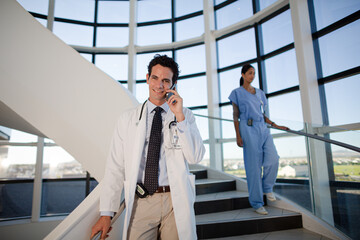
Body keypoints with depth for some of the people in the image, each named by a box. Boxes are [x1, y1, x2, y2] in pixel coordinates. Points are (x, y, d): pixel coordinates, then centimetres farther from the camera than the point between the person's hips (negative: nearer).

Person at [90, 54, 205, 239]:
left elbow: (195, 157, -7)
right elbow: (115, 166, 2)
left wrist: (179, 116, -14)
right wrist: (106, 213, -1)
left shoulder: (185, 115, 4)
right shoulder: (128, 118, 4)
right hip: (140, 203, 1)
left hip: (176, 202, 0)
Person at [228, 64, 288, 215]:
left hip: (263, 129, 5)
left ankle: (267, 188, 19)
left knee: (273, 159, -10)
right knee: (254, 166, -3)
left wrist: (275, 125, 12)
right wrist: (238, 136, -9)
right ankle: (257, 203, 9)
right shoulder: (237, 93, 4)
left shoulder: (259, 93, 20)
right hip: (249, 130, -5)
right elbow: (235, 116, -1)